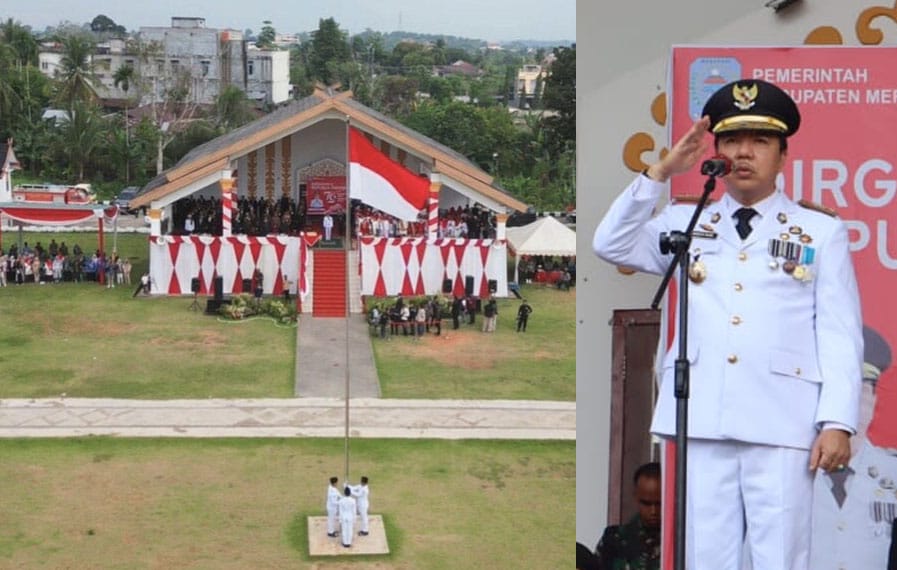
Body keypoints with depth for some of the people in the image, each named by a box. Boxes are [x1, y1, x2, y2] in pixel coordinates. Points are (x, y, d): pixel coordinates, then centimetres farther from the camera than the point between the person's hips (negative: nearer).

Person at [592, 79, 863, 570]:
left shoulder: (821, 231, 11)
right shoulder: (686, 223, 17)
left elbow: (840, 336, 5)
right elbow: (611, 246, 4)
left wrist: (837, 422, -6)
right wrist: (660, 173, -1)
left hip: (781, 422, -2)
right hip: (701, 420, 2)